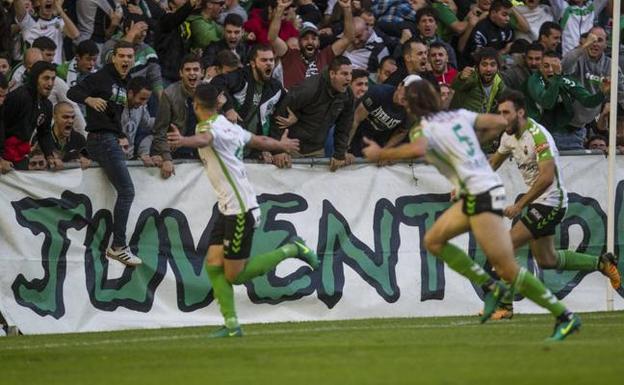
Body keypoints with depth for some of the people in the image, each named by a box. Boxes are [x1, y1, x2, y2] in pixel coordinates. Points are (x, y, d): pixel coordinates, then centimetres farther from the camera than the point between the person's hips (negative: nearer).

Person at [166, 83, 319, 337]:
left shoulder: (211, 128, -16)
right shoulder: (228, 126, 11)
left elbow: (204, 139, -42)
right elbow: (260, 141, 27)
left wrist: (183, 141, -65)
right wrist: (282, 145, 49)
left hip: (240, 209, -9)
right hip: (228, 208, 9)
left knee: (235, 275, -4)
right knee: (213, 264, 3)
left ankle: (291, 250, 7)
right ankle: (232, 325, 3)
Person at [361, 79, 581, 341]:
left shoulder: (423, 129, -9)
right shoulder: (459, 115, 13)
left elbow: (417, 149, -32)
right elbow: (500, 122, 15)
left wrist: (381, 154, -18)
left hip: (482, 196, -9)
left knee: (507, 269, -8)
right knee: (433, 240, 14)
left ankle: (565, 317, -5)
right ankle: (490, 287, 9)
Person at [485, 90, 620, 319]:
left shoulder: (537, 135, -23)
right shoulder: (509, 136, 5)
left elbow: (547, 177, -31)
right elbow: (493, 163, 23)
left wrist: (519, 206, -29)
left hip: (550, 202, -10)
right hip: (537, 203, 10)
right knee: (547, 260, 16)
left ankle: (504, 306, -10)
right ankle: (602, 263, 30)